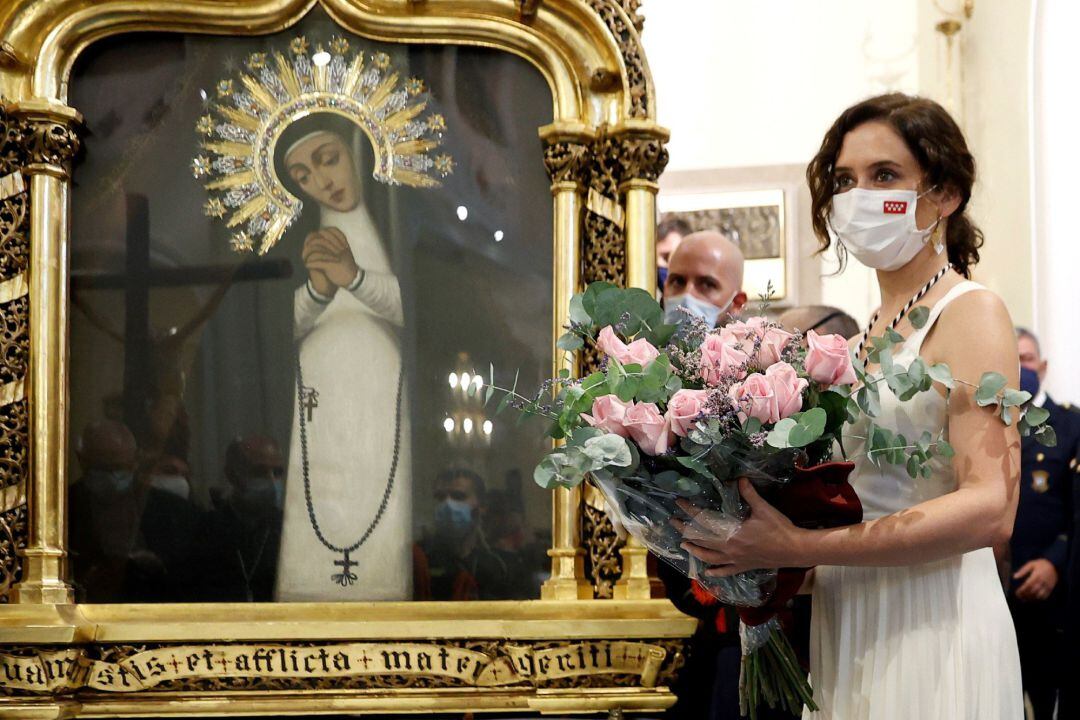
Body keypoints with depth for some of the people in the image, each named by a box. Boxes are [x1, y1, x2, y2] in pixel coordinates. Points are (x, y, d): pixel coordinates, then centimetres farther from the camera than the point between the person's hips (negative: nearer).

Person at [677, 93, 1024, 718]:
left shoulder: (970, 314, -8)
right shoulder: (871, 331, 13)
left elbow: (990, 508, -20)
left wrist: (801, 548, -24)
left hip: (931, 628, -7)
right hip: (848, 632, 7)